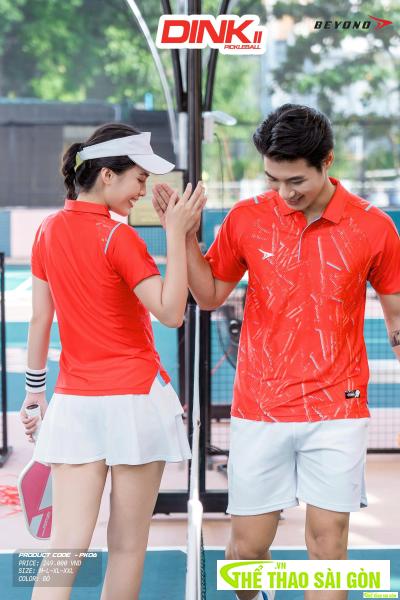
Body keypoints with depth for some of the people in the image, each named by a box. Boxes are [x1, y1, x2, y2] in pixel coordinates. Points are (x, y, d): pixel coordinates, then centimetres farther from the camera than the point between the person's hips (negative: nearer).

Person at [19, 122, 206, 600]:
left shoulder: (49, 230, 6)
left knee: (65, 547, 1)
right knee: (127, 546, 8)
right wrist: (176, 233, -17)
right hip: (135, 398, -5)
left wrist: (35, 388, 18)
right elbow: (171, 312, -17)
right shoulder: (119, 238, -12)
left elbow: (39, 318, 10)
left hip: (74, 403, 5)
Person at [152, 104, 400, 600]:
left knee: (327, 542, -2)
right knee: (247, 546, 6)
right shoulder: (246, 218, -1)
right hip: (259, 409, 1)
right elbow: (209, 295, 9)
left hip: (336, 411, -1)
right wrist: (184, 231, -2)